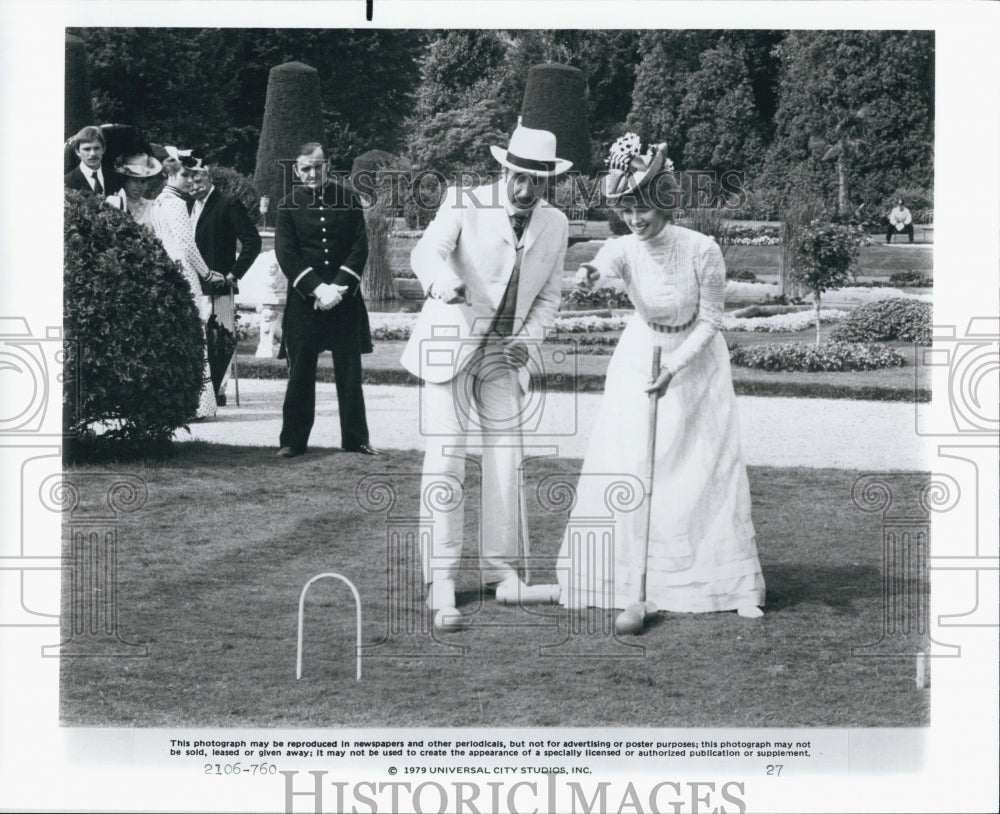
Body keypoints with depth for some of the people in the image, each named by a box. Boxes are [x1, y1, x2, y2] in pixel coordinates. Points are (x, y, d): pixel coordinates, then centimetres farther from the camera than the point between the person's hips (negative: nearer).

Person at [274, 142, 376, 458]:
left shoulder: (349, 201, 5)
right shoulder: (289, 206, 3)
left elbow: (360, 248, 1)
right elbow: (286, 254, -4)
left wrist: (339, 288, -11)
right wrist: (317, 288, -14)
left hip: (345, 298, 1)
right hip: (303, 300, -1)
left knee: (350, 372, 4)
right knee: (300, 372, 2)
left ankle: (356, 438, 12)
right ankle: (293, 440, 9)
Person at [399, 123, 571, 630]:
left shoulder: (555, 225, 2)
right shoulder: (464, 205, -11)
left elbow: (549, 295, 12)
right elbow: (426, 252, -28)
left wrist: (528, 339, -7)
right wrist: (444, 284, -51)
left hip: (503, 352, 5)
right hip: (450, 342, -4)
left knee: (505, 459, 5)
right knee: (445, 460, -10)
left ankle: (500, 569, 18)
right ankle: (440, 583, -6)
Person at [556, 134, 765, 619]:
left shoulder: (702, 250, -22)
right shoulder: (624, 249, -18)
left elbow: (709, 320, -13)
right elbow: (602, 266, -42)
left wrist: (675, 368, -24)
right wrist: (589, 276, -67)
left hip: (697, 360, -2)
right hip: (640, 357, 2)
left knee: (710, 469, -3)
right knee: (622, 466, -4)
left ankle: (734, 584, 6)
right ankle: (622, 577, 7)